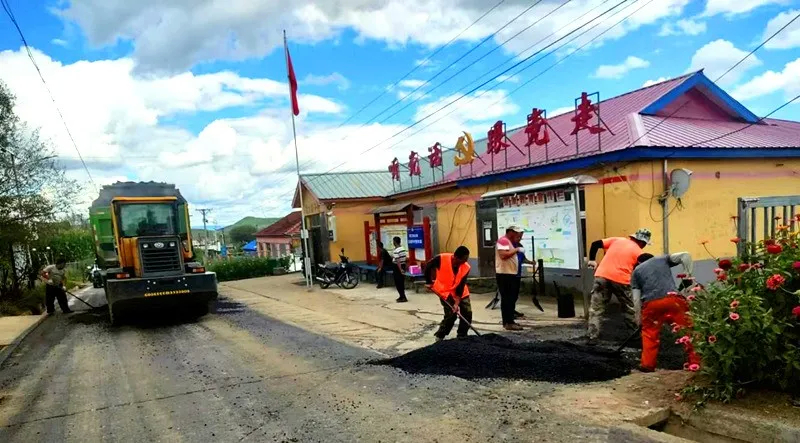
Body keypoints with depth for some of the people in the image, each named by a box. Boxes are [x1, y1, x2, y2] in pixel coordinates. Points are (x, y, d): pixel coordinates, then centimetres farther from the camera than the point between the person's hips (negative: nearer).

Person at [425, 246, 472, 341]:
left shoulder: (466, 267, -21)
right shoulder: (441, 259, -30)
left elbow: (461, 286, -18)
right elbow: (428, 267, -13)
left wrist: (457, 303, -23)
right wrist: (428, 282, -6)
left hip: (460, 291, 4)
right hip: (445, 291, -4)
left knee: (467, 313, -3)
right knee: (451, 314, -12)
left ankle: (461, 336, 15)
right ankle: (439, 336, 7)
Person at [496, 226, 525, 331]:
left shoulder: (510, 242, 21)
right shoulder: (503, 240, -12)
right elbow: (503, 255, -25)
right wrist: (517, 249, -19)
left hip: (511, 274, 10)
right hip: (504, 275, -10)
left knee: (511, 298, 12)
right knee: (507, 299, -9)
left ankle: (509, 321, 18)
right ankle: (508, 323, -9)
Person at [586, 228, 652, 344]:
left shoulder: (616, 240, 14)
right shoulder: (638, 252, 7)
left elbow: (595, 244, 9)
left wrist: (592, 260, 18)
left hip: (602, 276, 2)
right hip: (621, 280, -2)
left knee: (596, 309, 7)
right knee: (630, 308, 20)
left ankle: (593, 337, 1)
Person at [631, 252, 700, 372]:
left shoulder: (636, 271, 25)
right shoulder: (662, 258, 29)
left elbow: (636, 299, 16)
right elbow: (685, 255, 14)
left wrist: (639, 319, 20)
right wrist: (687, 277, 17)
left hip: (651, 303, 0)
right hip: (673, 298, 0)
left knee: (650, 334, 17)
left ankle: (648, 365, 17)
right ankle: (695, 362, 13)